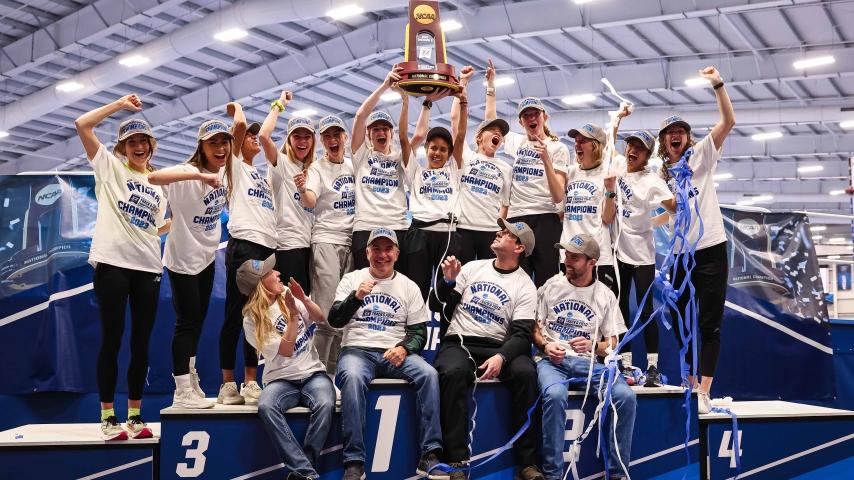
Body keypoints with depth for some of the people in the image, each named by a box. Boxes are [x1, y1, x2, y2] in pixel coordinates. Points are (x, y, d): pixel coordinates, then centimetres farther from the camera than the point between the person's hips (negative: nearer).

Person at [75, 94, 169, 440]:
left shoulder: (159, 183, 18)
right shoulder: (110, 166, 7)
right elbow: (82, 125, -4)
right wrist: (120, 104, -1)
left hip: (148, 267, 4)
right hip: (112, 262, -4)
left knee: (141, 342, 6)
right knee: (112, 339, -2)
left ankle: (135, 415, 14)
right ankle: (108, 416, 5)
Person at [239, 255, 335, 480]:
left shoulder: (288, 295, 6)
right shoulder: (252, 320, -4)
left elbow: (320, 319, 0)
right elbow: (285, 351, -11)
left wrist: (304, 299, -16)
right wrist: (293, 316, -18)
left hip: (313, 373, 2)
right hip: (281, 380, -2)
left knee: (325, 405, -31)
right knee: (265, 406, -35)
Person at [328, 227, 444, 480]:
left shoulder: (409, 287, 12)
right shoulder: (352, 279, 9)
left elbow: (419, 332, 8)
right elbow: (334, 320, -2)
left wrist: (404, 348, -14)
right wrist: (357, 296, -19)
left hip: (396, 353, 2)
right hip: (357, 350, -2)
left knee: (429, 374, -28)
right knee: (352, 377, -36)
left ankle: (429, 456, -24)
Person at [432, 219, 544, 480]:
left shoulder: (525, 286, 5)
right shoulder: (472, 268, 12)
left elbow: (522, 334, -6)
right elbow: (438, 307, 12)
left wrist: (501, 357, -25)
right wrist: (448, 281, -8)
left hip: (498, 348, 0)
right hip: (459, 343, 1)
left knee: (526, 372, -31)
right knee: (453, 371, -34)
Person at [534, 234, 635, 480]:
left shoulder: (605, 295, 11)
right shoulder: (551, 286, 9)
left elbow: (613, 344, 11)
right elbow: (533, 328, 12)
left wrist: (593, 345, -10)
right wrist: (545, 345, -8)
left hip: (588, 362, 2)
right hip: (552, 360, -2)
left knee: (626, 396, -26)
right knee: (555, 394, -36)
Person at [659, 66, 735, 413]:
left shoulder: (702, 154, 3)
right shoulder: (660, 175, 13)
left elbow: (728, 121, -9)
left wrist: (718, 85, -19)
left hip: (711, 248, -4)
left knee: (710, 324, -5)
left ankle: (704, 394, -4)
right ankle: (690, 387, 22)